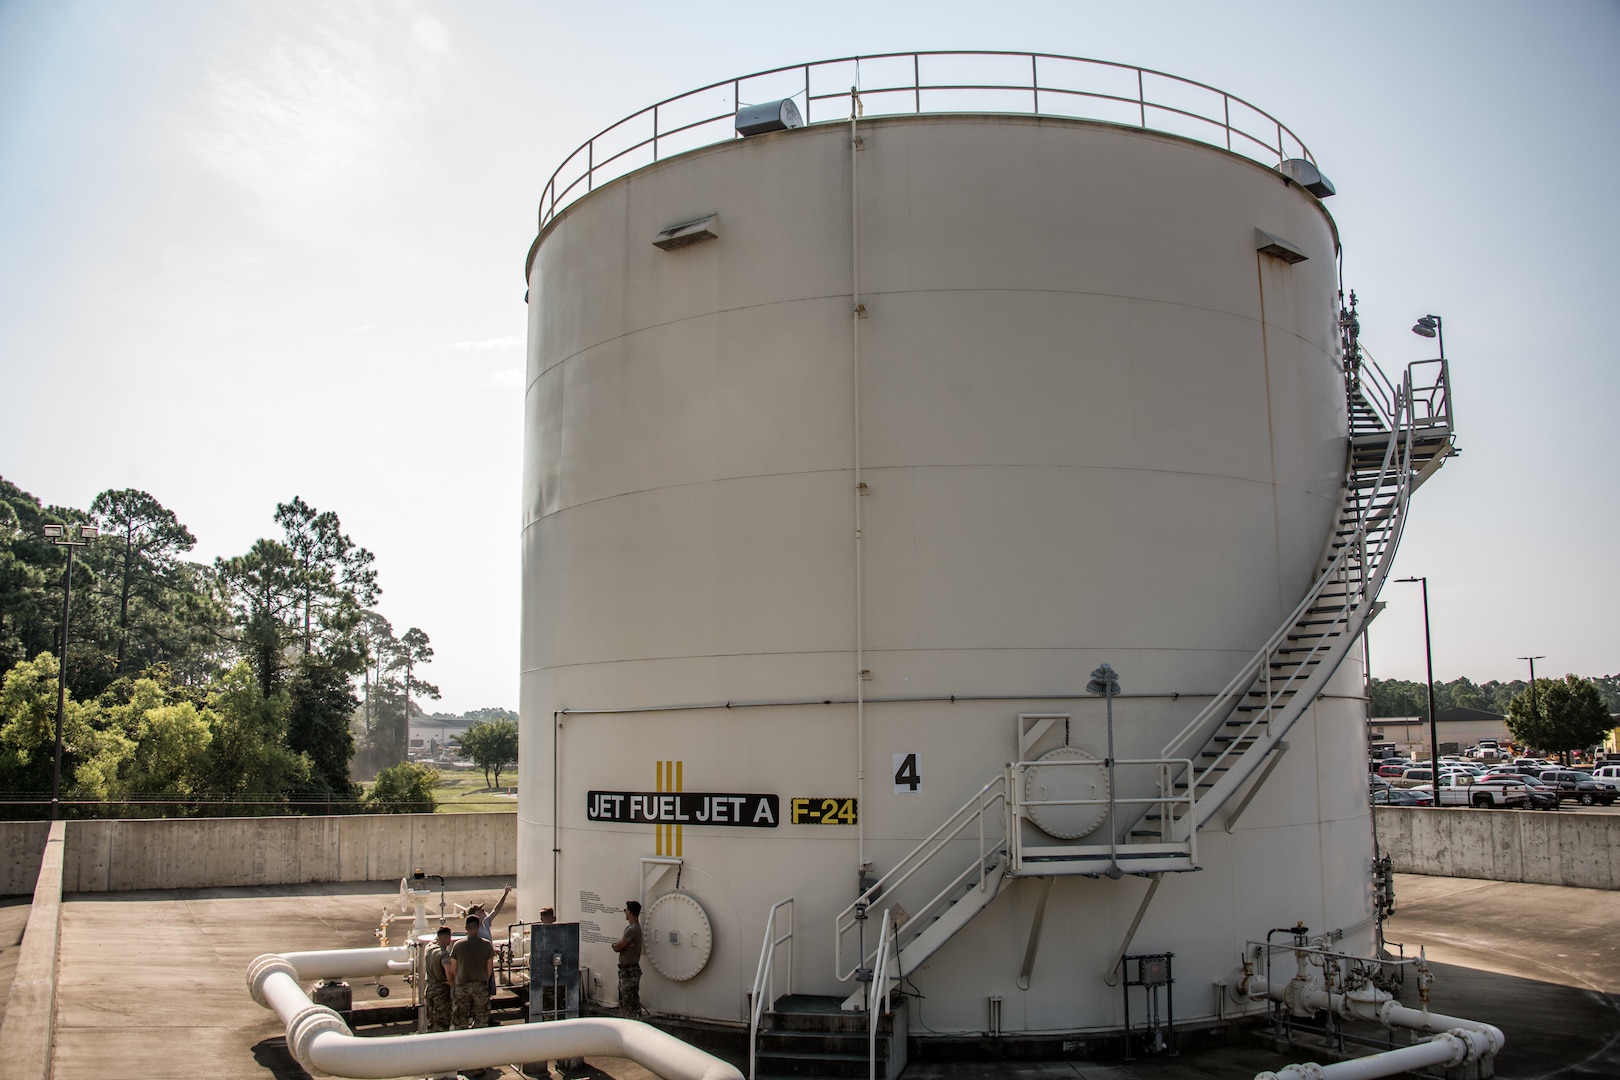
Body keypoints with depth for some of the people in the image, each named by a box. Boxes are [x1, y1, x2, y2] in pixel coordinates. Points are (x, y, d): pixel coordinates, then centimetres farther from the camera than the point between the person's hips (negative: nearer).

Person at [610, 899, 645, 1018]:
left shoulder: (632, 930, -19)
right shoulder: (630, 927, 14)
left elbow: (617, 948, -17)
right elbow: (616, 946, 8)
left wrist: (618, 944, 3)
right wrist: (623, 944, -12)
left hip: (630, 971, -10)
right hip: (625, 970, 10)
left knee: (632, 1004, -8)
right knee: (623, 1003, 17)